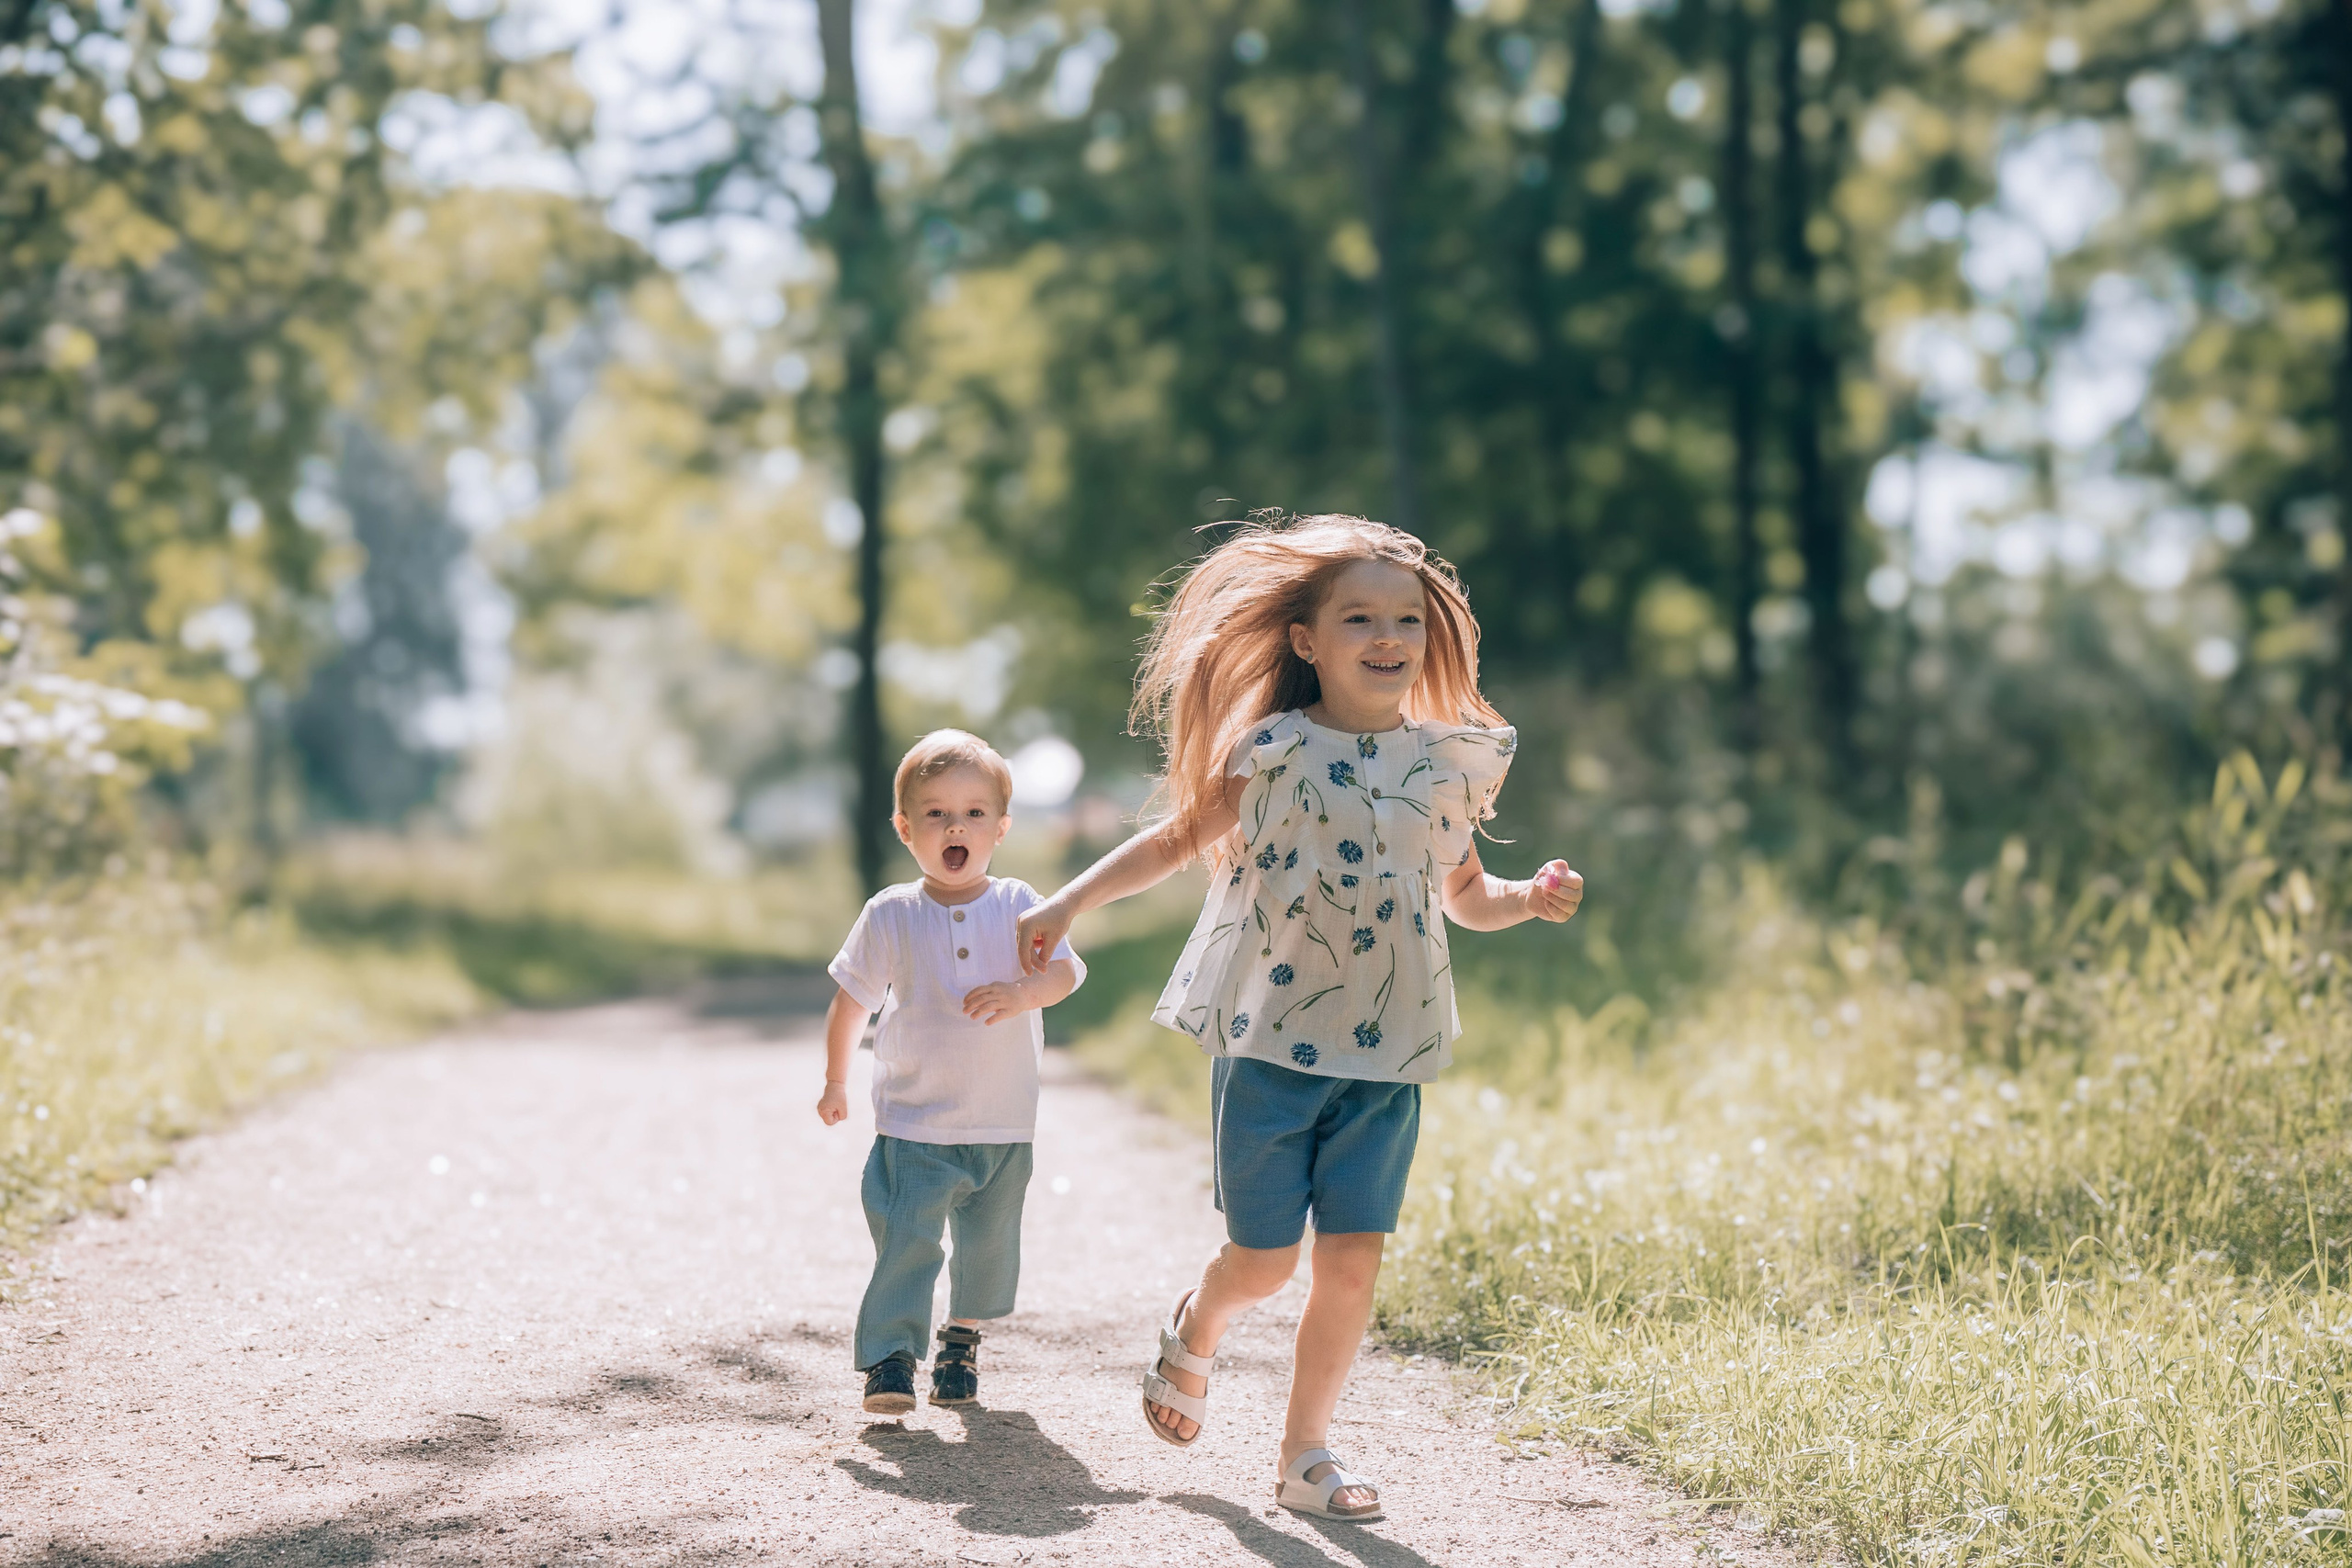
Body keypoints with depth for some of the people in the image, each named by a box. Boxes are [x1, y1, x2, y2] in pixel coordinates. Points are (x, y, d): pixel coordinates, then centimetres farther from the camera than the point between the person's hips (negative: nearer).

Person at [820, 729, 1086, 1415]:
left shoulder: (1017, 906, -2)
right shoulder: (891, 916, -5)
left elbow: (1064, 971, -12)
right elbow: (852, 998, 5)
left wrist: (1020, 993, -32)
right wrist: (836, 1080, 11)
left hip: (1003, 1125, 2)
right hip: (915, 1125, -2)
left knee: (989, 1242, 12)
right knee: (906, 1237, -14)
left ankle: (962, 1338, 35)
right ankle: (889, 1358, -6)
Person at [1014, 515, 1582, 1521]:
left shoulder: (1449, 761, 5)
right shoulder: (1272, 751, -4)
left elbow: (1464, 895, 17)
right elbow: (1177, 837, 7)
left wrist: (1531, 899, -3)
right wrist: (1069, 903, -1)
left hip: (1385, 1055, 2)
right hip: (1270, 1041, -2)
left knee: (1353, 1260, -1)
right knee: (1264, 1261, 2)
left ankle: (1306, 1454, 17)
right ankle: (1195, 1333, 38)